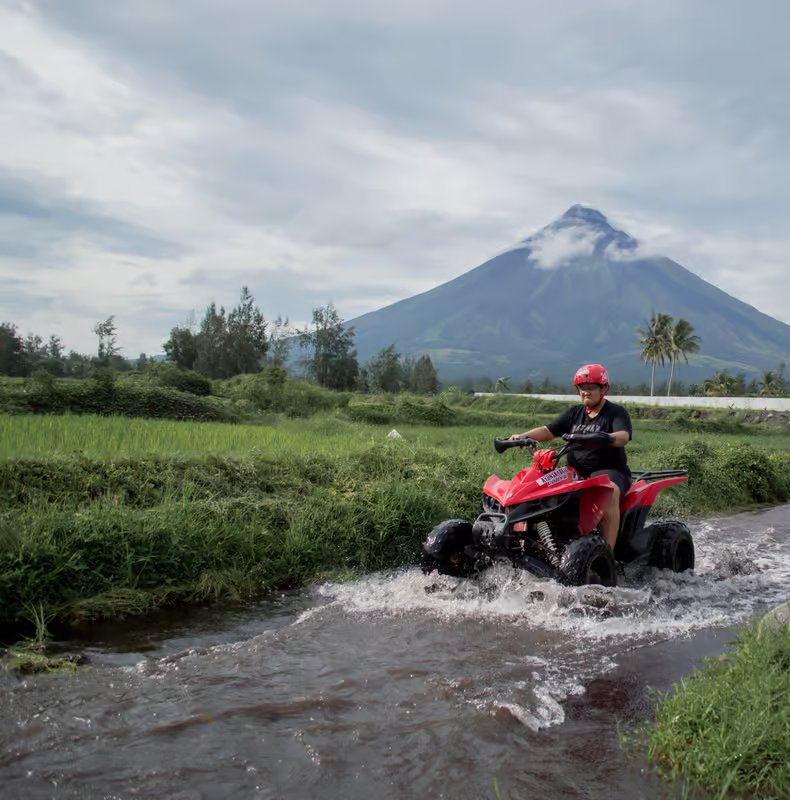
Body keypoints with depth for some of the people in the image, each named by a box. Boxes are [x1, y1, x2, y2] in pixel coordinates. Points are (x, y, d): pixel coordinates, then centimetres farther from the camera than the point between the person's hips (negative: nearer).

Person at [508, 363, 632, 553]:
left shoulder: (616, 412, 1)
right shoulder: (574, 413, 17)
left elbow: (623, 437, -18)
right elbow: (548, 431, 10)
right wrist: (522, 436, -8)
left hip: (609, 471, -5)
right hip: (576, 473, 6)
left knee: (610, 492, -38)